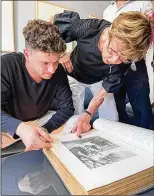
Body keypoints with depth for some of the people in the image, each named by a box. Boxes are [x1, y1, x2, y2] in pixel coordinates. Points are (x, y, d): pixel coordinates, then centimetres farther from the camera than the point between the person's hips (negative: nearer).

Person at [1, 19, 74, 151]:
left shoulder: (58, 71, -16)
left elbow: (66, 107, -14)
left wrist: (44, 130, -30)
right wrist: (20, 128, -48)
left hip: (40, 124, 5)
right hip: (11, 128, -4)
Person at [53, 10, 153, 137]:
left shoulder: (123, 61, -30)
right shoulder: (87, 28, -34)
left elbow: (105, 90, -22)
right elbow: (55, 22, -16)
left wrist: (87, 114, -36)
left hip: (99, 80, 1)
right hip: (74, 76, 0)